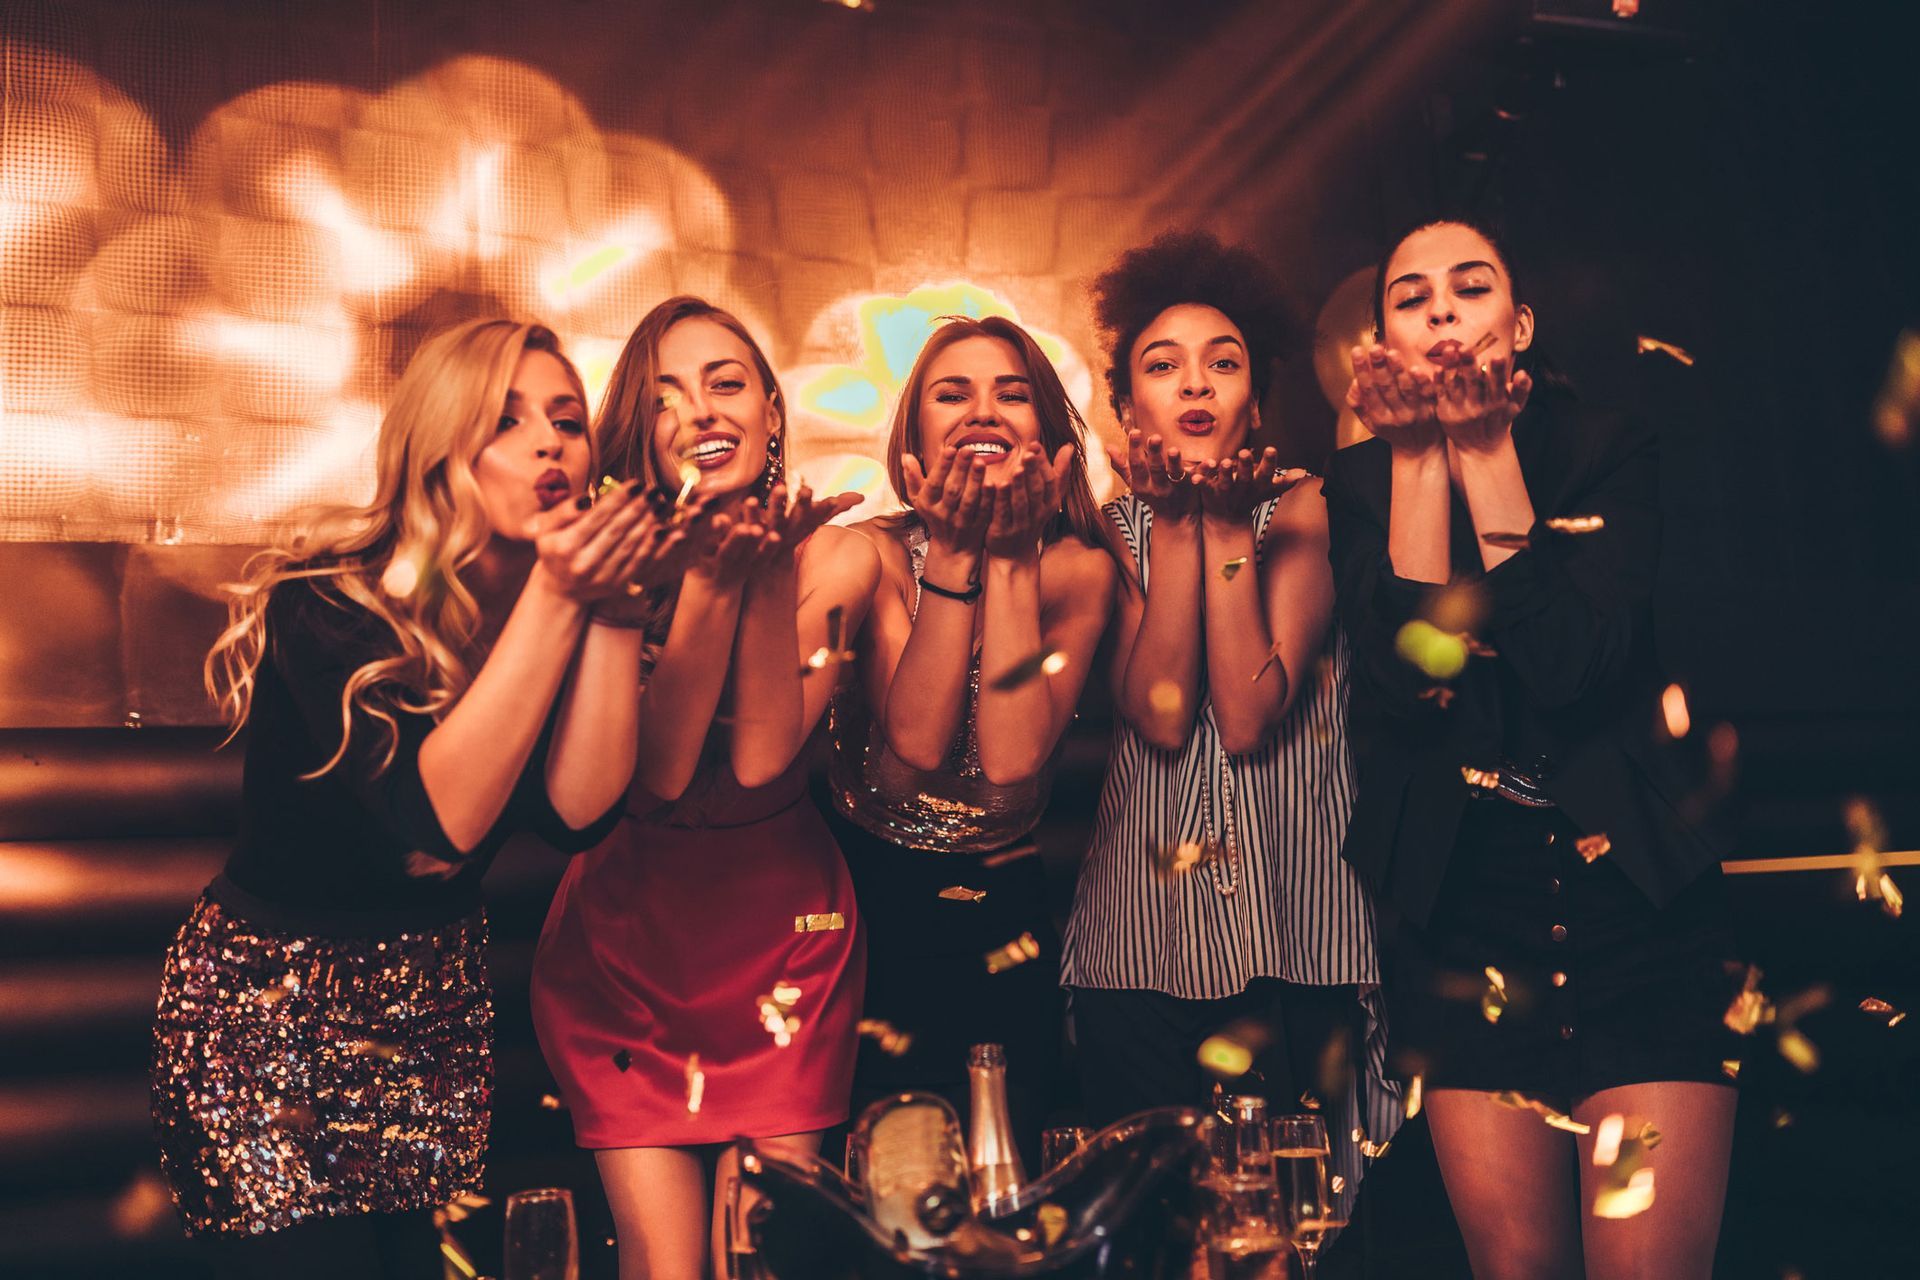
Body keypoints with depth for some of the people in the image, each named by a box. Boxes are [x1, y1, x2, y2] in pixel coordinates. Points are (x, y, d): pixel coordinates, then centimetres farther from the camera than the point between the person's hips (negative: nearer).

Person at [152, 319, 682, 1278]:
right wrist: (555, 602, -35)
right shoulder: (328, 606, -21)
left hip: (435, 1009, 5)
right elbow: (437, 818, -32)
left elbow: (576, 811, -18)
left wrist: (611, 607, -24)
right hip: (267, 1010, -5)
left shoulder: (562, 607, -5)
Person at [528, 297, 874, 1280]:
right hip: (629, 918, -1)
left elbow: (761, 755, -18)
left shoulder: (836, 557, -8)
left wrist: (771, 569, -26)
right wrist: (713, 572, -29)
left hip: (783, 920, 1)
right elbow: (660, 768, -21)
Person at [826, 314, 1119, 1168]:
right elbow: (916, 744, -22)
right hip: (863, 900, 0)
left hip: (1000, 914, 1)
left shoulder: (1077, 569, -7)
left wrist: (1013, 556, -21)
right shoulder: (876, 552, -8)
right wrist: (955, 552, -24)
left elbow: (1012, 759, -21)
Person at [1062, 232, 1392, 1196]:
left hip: (1296, 929, -1)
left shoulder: (1301, 510, 0)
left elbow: (1247, 717, -15)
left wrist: (1229, 525, -14)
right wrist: (1178, 524, -14)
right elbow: (1161, 717, -14)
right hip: (1139, 935, 1)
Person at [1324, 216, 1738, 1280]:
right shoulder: (1360, 484, 3)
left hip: (1635, 893, -1)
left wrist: (1485, 446, -13)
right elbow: (1408, 675, -14)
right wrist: (1422, 456, -12)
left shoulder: (1606, 451, 0)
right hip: (1462, 905, 1)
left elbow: (1573, 664, -17)